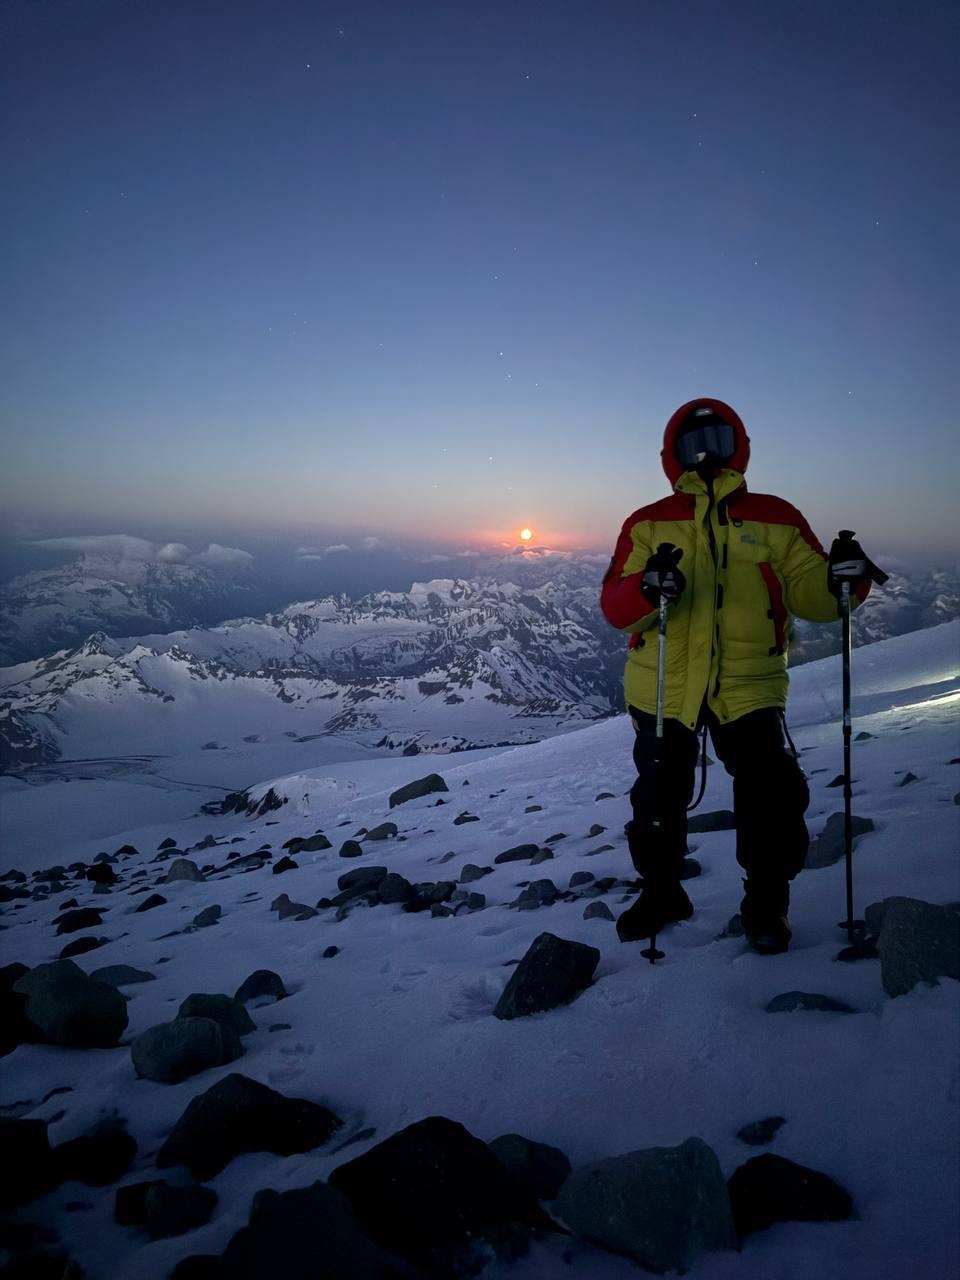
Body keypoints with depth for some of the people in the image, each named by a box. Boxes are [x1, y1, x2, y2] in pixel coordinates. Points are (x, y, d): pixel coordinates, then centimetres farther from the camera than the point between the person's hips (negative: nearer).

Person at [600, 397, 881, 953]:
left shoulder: (775, 518, 6)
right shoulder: (648, 524, 5)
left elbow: (808, 594, 2)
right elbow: (615, 609, -5)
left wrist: (841, 580, -20)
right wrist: (648, 588, -27)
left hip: (748, 687, 0)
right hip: (663, 689, 1)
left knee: (772, 797, -4)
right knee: (659, 799, 11)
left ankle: (767, 902, 19)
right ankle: (662, 891, 33)